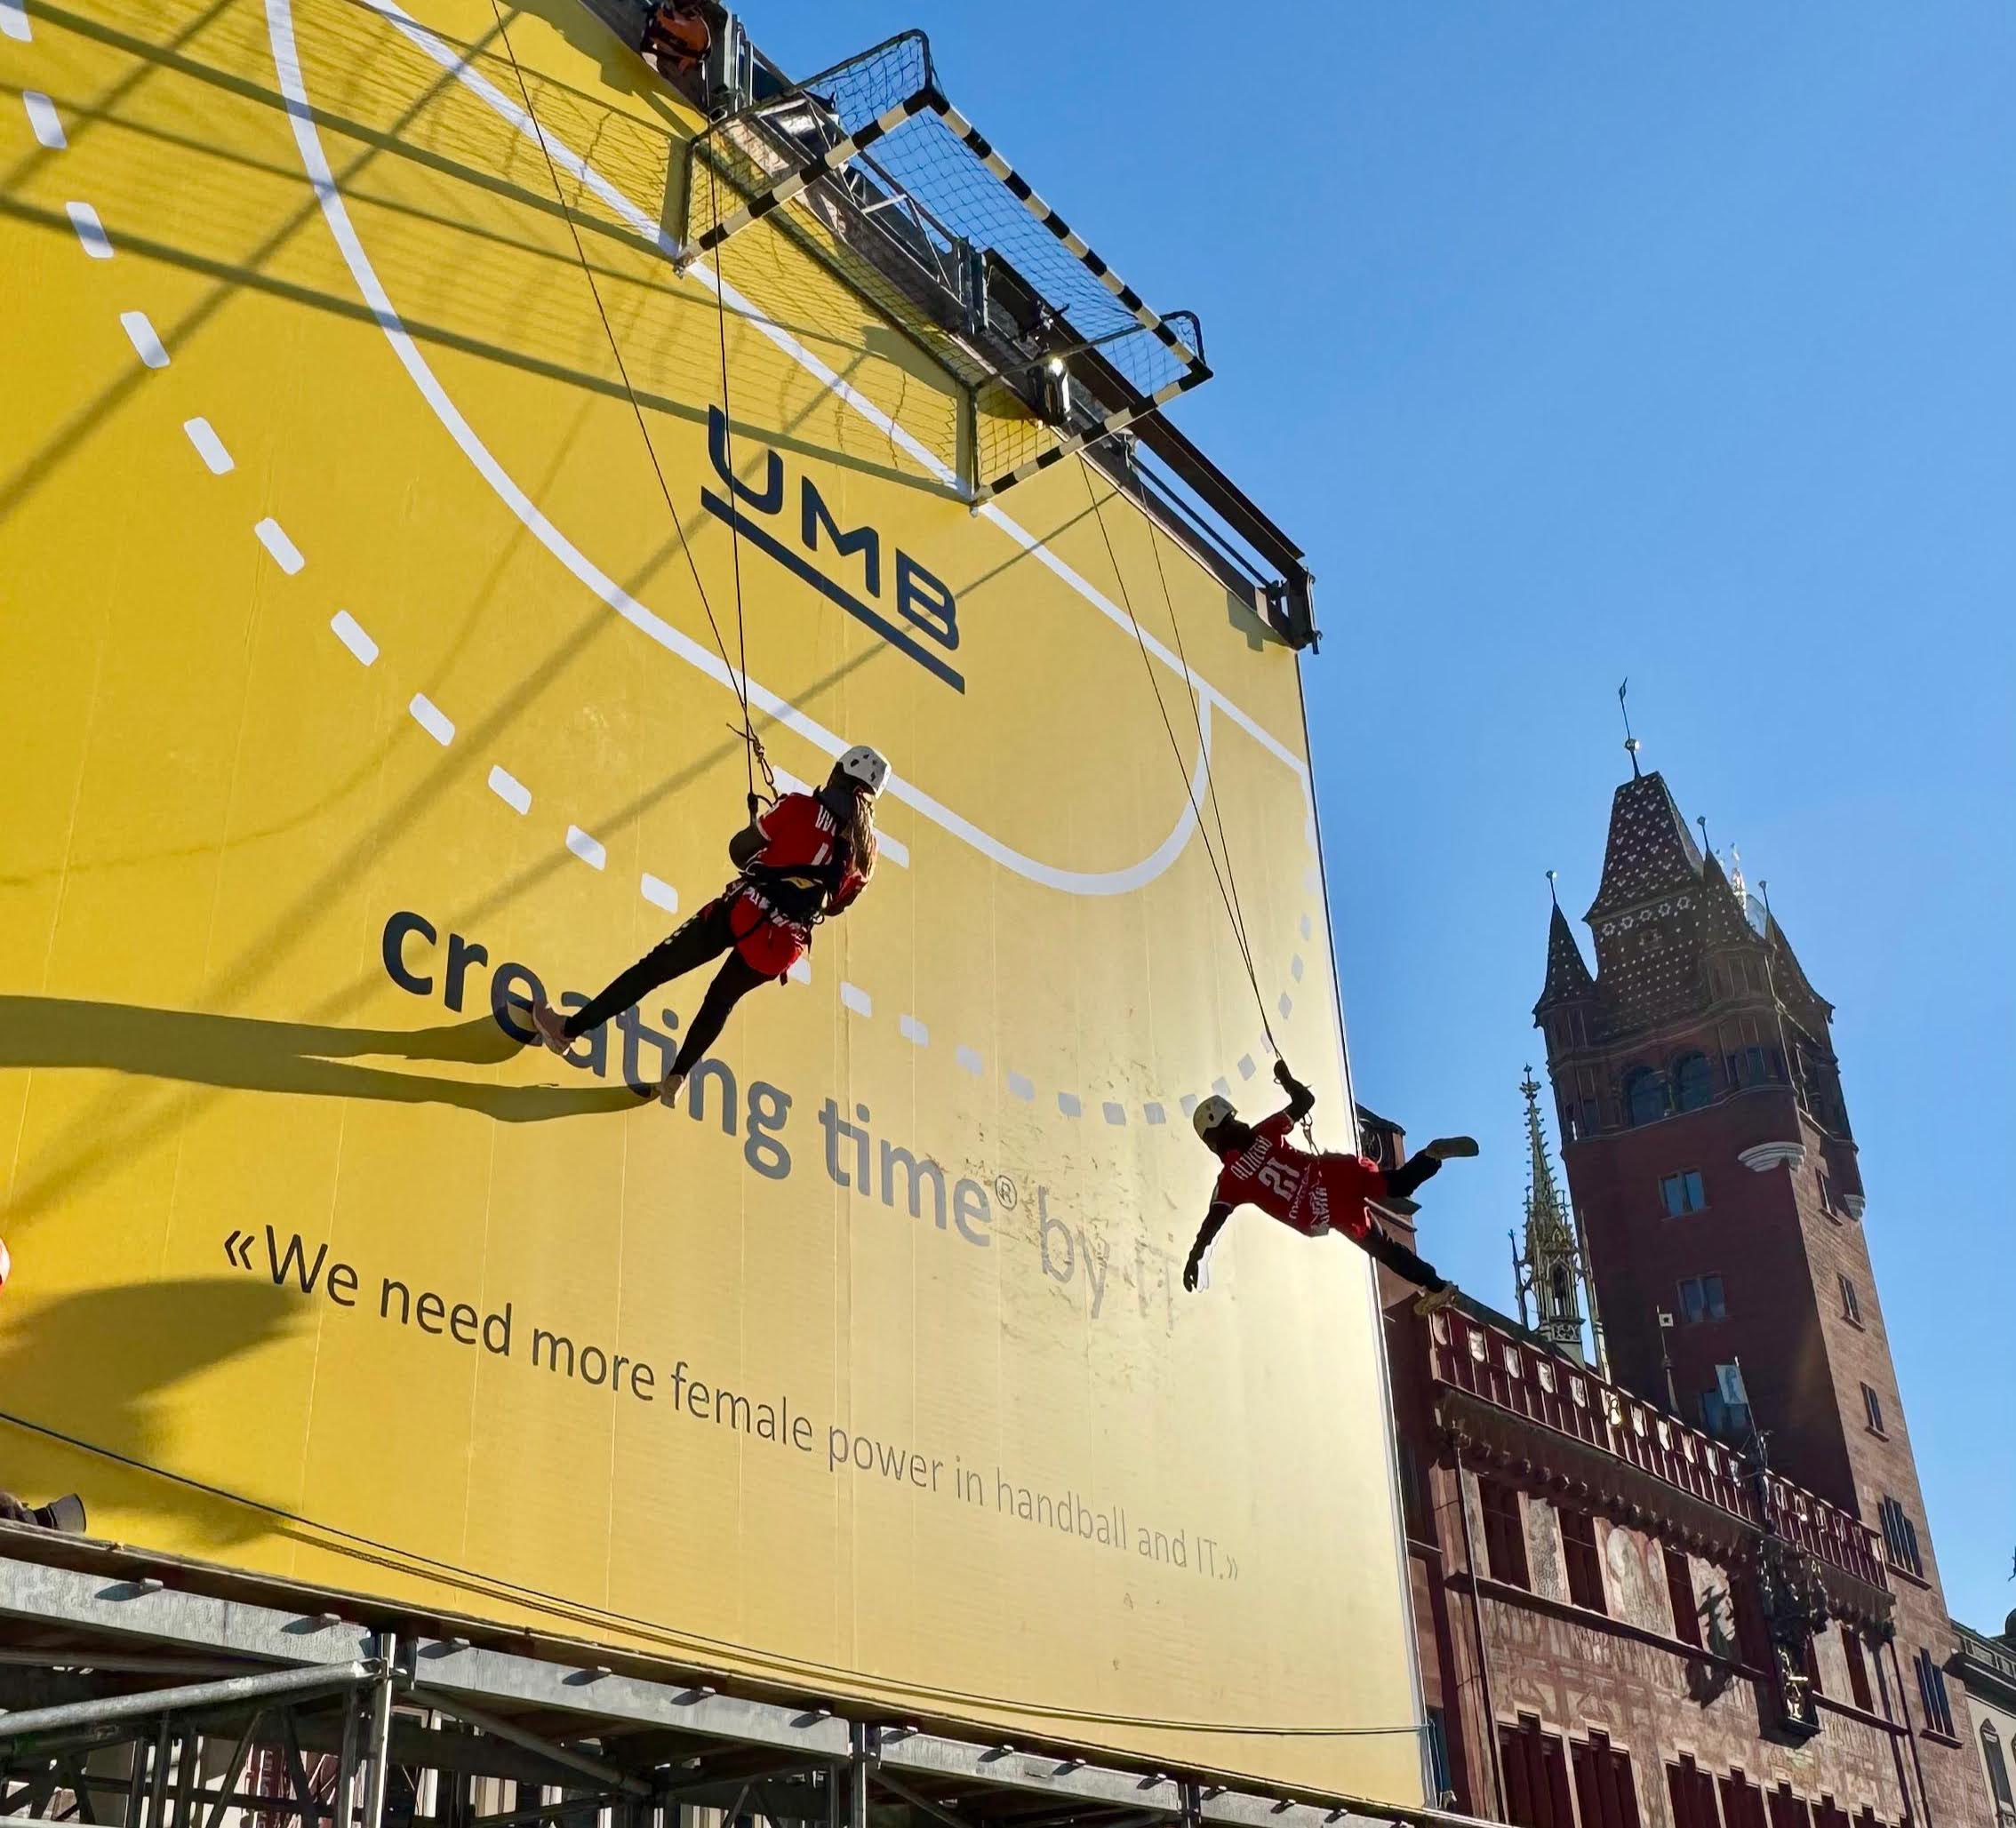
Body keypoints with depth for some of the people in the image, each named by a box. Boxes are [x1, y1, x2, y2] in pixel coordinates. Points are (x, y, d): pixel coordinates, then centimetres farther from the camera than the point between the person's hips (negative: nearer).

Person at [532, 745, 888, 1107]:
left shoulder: (802, 808, -4)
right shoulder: (865, 849, 8)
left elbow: (738, 849, 2)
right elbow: (837, 905, 18)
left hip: (745, 913, -4)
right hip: (782, 946, 4)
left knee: (655, 967, 8)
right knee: (720, 1001, 28)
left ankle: (569, 1029, 12)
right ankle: (675, 1081, 25)